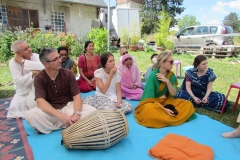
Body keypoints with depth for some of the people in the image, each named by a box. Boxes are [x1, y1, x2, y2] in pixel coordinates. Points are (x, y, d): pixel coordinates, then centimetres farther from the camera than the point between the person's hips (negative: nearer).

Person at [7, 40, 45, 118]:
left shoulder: (36, 56, -10)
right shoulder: (13, 62, -8)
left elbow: (43, 67, -34)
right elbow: (18, 81, -17)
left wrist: (23, 61, -25)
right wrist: (32, 73, -27)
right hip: (23, 92, 1)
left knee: (32, 103, -27)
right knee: (14, 108, -12)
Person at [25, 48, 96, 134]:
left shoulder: (68, 74, -5)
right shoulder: (39, 78, -10)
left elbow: (76, 96, -9)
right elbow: (40, 102, -22)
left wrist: (77, 113, -29)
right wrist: (61, 116, -37)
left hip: (68, 106, 2)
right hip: (50, 111, -1)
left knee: (92, 111, -23)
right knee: (30, 115, -31)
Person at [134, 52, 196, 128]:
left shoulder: (171, 75, 0)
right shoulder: (153, 75, -17)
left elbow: (173, 93, -3)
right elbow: (150, 98, -19)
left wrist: (167, 81, -19)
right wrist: (164, 109, -27)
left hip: (166, 102, 6)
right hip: (152, 103, -5)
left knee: (188, 104, -12)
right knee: (150, 111, -40)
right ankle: (173, 117, -17)